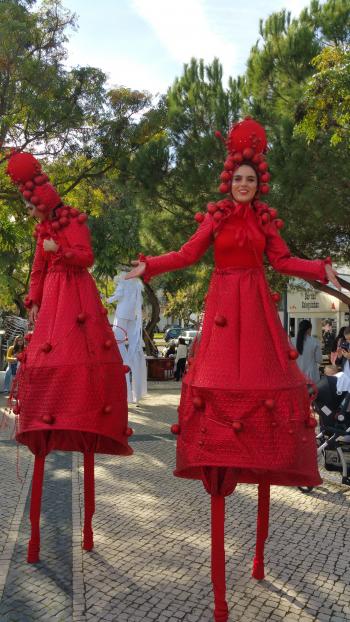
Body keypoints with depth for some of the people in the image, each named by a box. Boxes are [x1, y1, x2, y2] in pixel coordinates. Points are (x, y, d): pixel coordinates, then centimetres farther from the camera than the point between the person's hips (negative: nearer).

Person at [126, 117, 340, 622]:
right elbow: (188, 254, 1)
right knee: (220, 371, -6)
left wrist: (321, 270, -1)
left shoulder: (266, 219, 12)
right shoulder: (216, 216, 7)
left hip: (256, 305, 2)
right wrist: (150, 266, -9)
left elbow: (282, 261, 9)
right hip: (223, 304, -1)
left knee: (261, 370, -2)